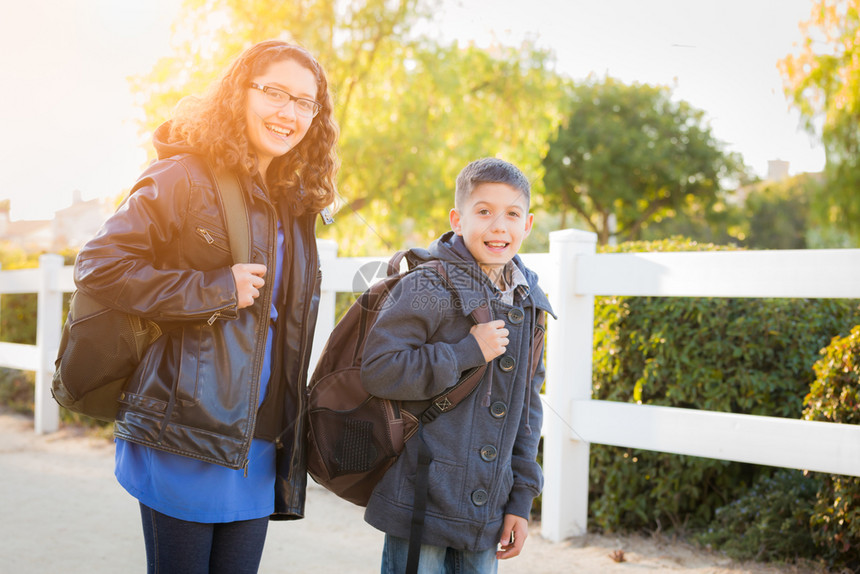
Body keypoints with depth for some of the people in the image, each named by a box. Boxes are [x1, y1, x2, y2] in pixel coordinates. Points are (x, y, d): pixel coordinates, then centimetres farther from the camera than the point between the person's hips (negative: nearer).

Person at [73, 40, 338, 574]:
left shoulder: (296, 204, 15)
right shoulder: (185, 179, -7)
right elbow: (98, 264, -14)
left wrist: (289, 438, 15)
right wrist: (214, 290, -17)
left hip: (258, 444, 6)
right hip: (186, 437, -6)